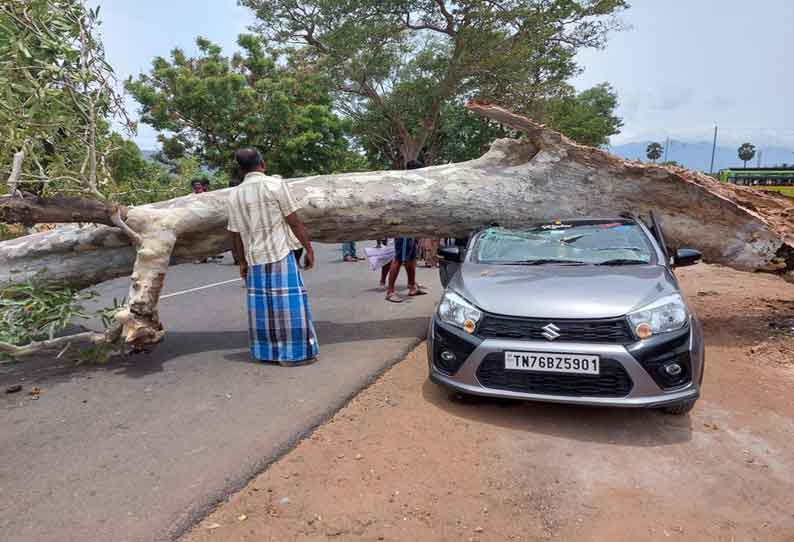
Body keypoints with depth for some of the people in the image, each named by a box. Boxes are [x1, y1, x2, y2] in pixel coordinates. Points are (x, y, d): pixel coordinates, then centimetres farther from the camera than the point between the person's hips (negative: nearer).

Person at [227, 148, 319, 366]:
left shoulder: (235, 194, 7)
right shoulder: (275, 184, -6)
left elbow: (235, 234, 10)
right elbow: (294, 222, -7)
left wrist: (242, 262, 20)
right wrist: (309, 249, 0)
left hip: (254, 258, 5)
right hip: (280, 253, -5)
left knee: (261, 304, 12)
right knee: (288, 302, 1)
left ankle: (265, 351, 21)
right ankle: (294, 352, 6)